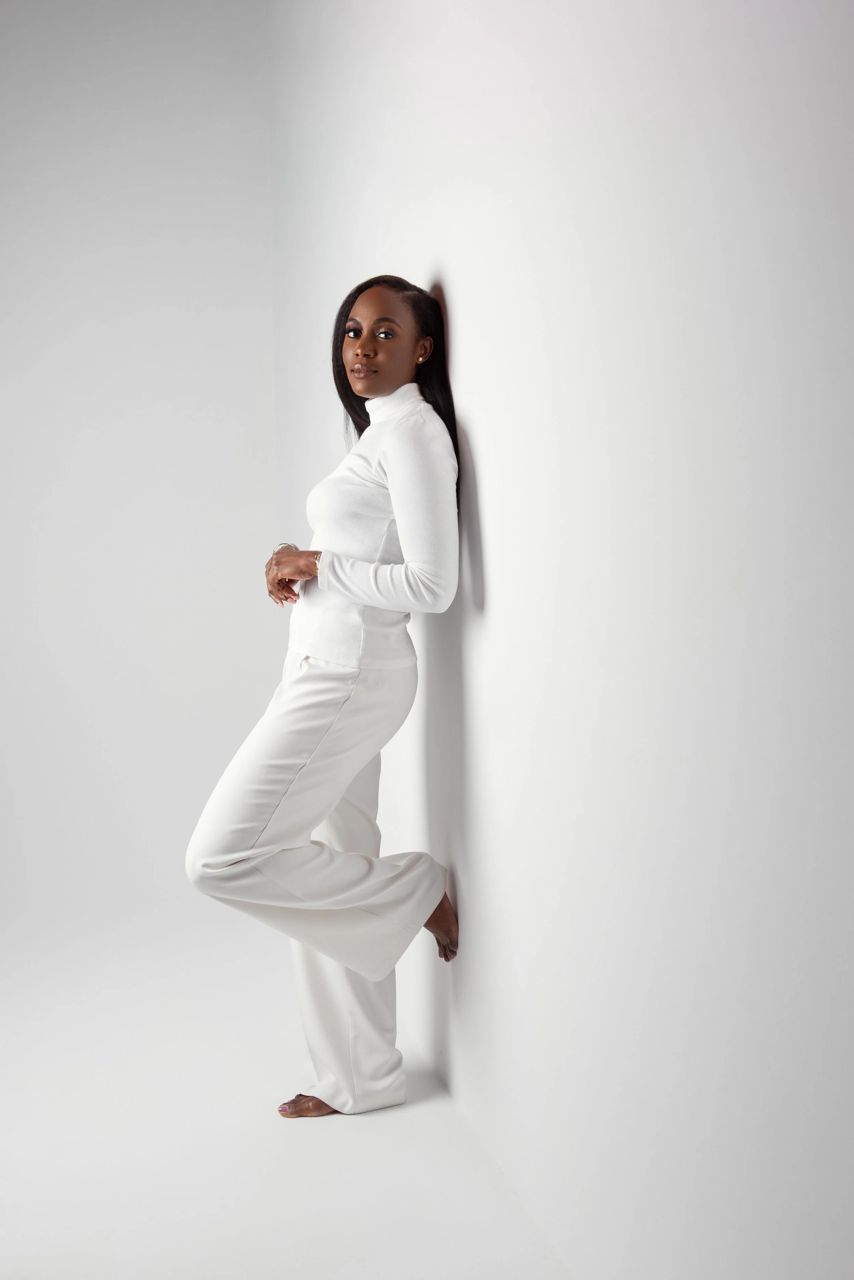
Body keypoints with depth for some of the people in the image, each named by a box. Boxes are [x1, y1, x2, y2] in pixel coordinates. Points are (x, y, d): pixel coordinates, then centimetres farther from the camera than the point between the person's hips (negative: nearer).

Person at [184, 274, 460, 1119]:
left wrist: (318, 565, -10)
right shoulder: (381, 430, 18)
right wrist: (297, 571, 5)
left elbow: (430, 584, -19)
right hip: (328, 667, 10)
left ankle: (416, 892, 6)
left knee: (221, 858, -8)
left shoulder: (414, 429, -11)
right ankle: (360, 1079, 22)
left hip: (349, 670, -10)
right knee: (332, 873, 11)